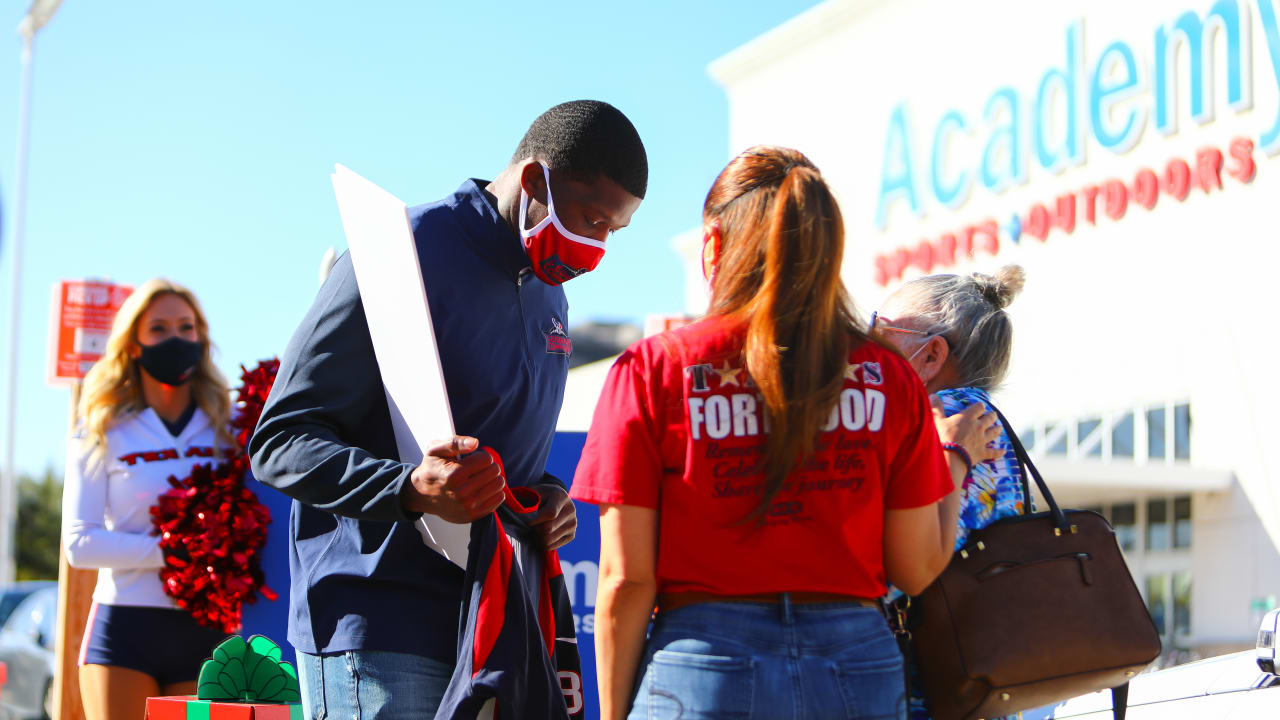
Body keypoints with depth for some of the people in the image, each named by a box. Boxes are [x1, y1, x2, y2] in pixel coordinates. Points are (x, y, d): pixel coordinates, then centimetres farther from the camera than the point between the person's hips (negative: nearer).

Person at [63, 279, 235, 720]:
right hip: (125, 624, -1)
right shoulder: (102, 433, 4)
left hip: (205, 630, 1)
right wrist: (168, 551, -14)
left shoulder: (229, 427, 9)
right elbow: (79, 543, -4)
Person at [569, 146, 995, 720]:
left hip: (705, 671, -2)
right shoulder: (890, 377, 3)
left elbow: (626, 580, -5)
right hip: (858, 667, 2)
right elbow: (917, 569, 4)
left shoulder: (653, 369, -3)